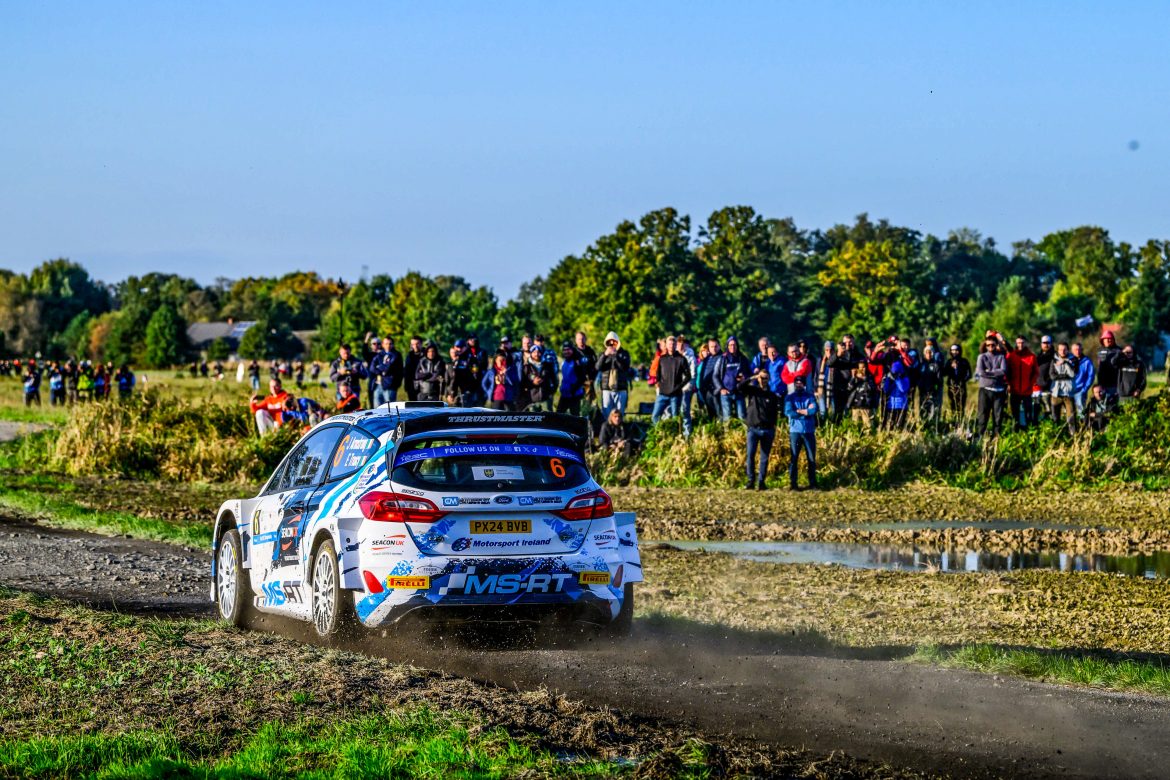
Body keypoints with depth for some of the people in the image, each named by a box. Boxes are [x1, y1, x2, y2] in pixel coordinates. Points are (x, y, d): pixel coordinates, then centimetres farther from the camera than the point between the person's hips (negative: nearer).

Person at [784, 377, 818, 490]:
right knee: (793, 458, -2)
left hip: (809, 431, 1)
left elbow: (814, 410, -9)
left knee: (812, 458, 2)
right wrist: (806, 411, -8)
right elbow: (788, 412, -11)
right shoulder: (790, 398, 6)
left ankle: (813, 483, 8)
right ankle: (792, 483, 0)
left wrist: (798, 411, -9)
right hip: (795, 431, -1)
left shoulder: (810, 396, 9)